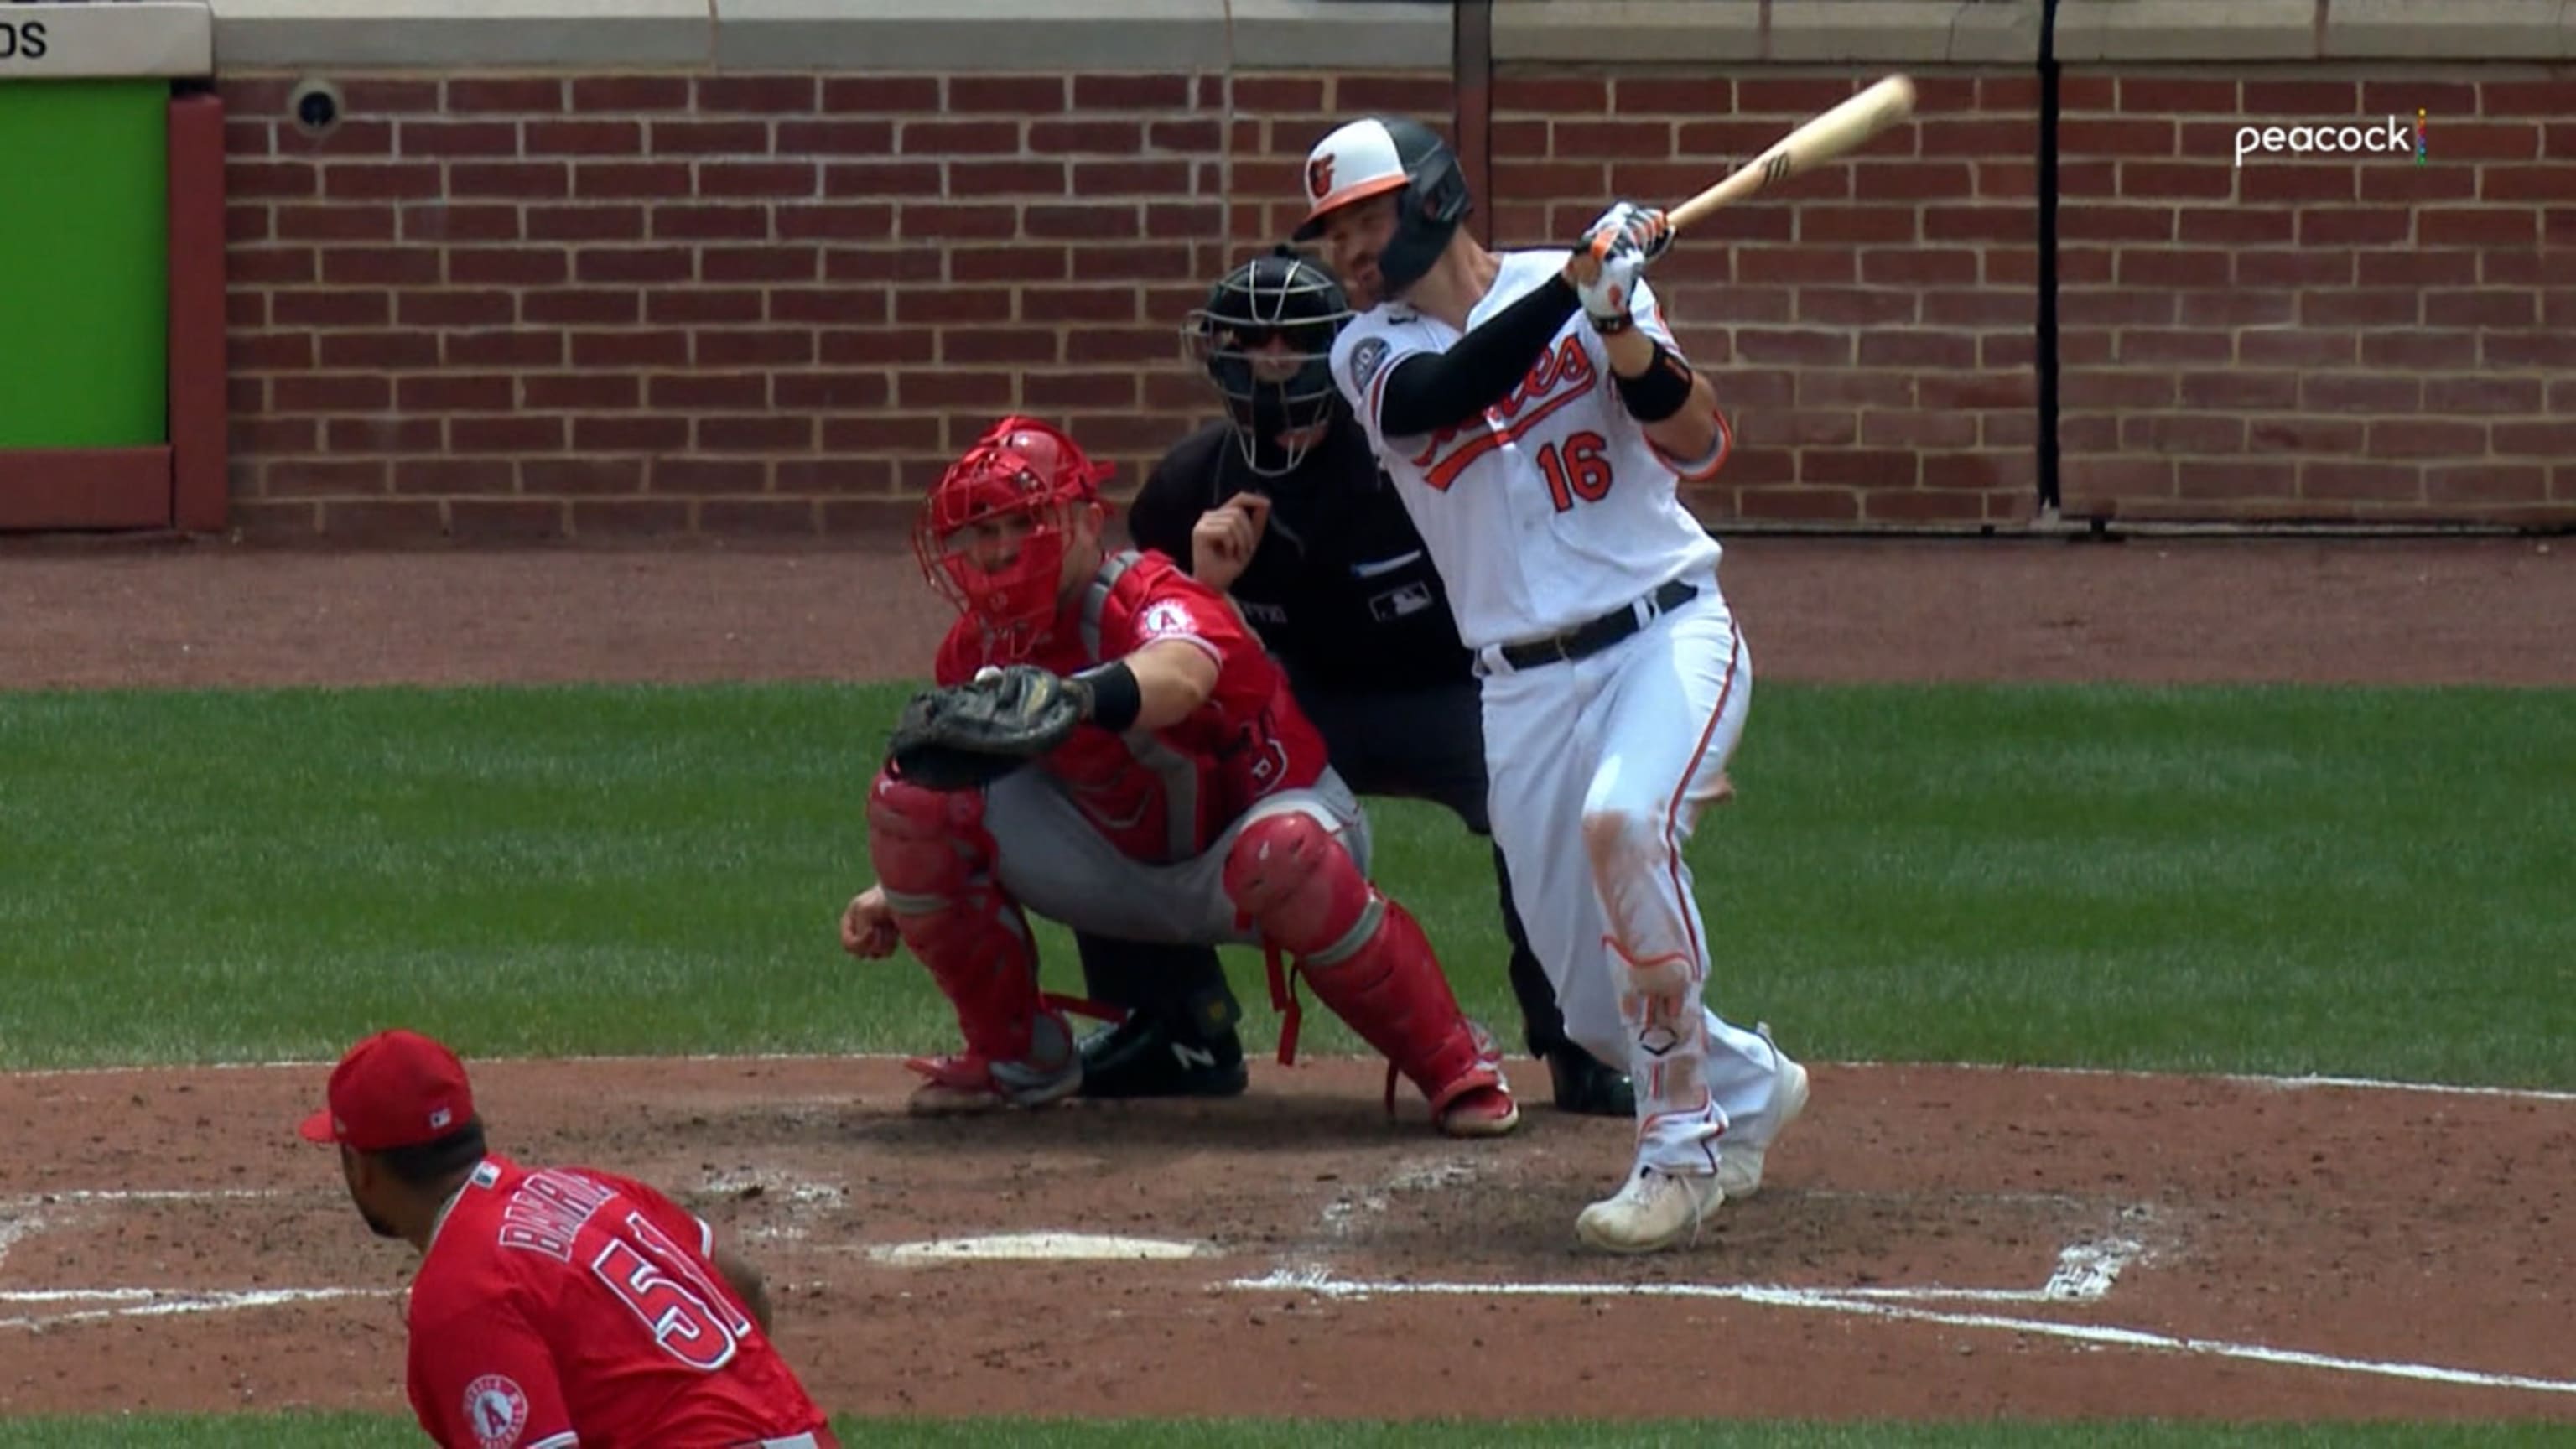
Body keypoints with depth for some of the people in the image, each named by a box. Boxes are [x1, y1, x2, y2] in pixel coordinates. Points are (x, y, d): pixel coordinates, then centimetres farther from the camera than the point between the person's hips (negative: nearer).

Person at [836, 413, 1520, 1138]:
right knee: (910, 798, -11)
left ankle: (1454, 1067, -24)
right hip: (1123, 872, 6)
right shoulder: (976, 648, -7)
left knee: (1282, 850, -43)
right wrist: (897, 891, -6)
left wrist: (1073, 699, -76)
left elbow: (1180, 673, -56)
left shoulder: (1152, 599, -29)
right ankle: (1018, 1056, 5)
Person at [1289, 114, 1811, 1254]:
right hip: (1525, 688, 4)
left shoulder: (1574, 284, 2)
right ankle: (1748, 1085, 35)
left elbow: (1696, 445, -8)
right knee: (1598, 1008, 1)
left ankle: (1681, 1149, -23)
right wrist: (1576, 283, -25)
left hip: (1667, 633, -4)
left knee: (1622, 820, -34)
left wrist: (1622, 328, -24)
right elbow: (1442, 396, -18)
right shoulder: (1371, 351, 6)